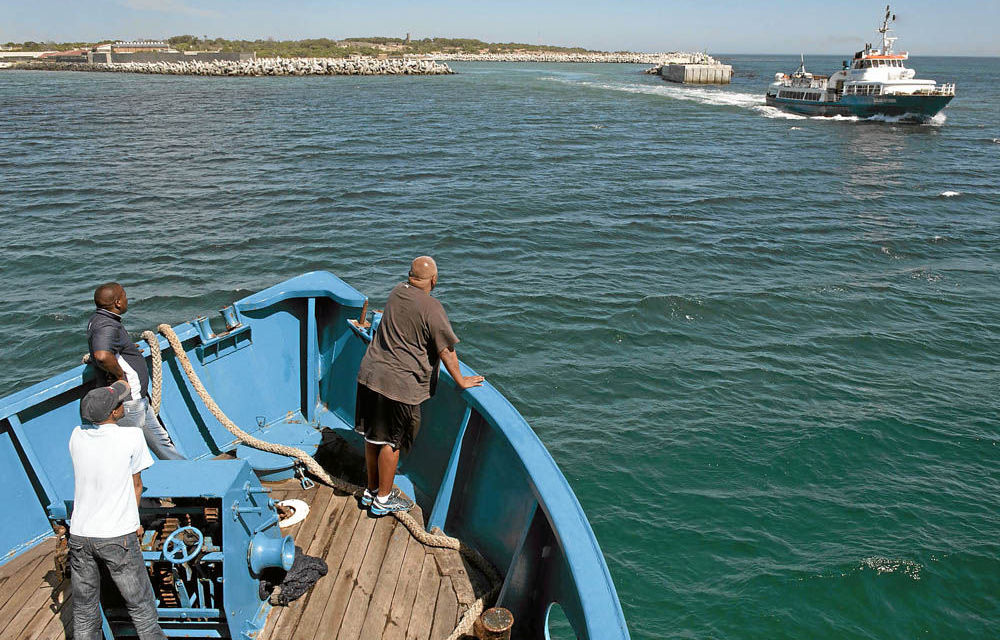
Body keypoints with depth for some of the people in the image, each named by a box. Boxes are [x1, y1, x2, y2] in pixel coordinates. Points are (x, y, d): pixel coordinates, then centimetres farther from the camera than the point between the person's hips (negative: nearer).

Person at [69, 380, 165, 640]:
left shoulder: (77, 436, -2)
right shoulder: (132, 437, -12)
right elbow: (136, 485, -1)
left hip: (79, 535, 4)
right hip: (118, 538, -4)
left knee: (84, 613, 16)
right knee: (140, 605, 10)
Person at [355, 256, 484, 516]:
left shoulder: (397, 291, 7)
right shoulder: (431, 308, -15)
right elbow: (446, 350, -11)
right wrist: (460, 381, 2)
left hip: (370, 373, 7)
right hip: (399, 383, -7)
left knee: (373, 436, 17)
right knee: (391, 442, 6)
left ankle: (371, 490, 33)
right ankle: (383, 499, 19)